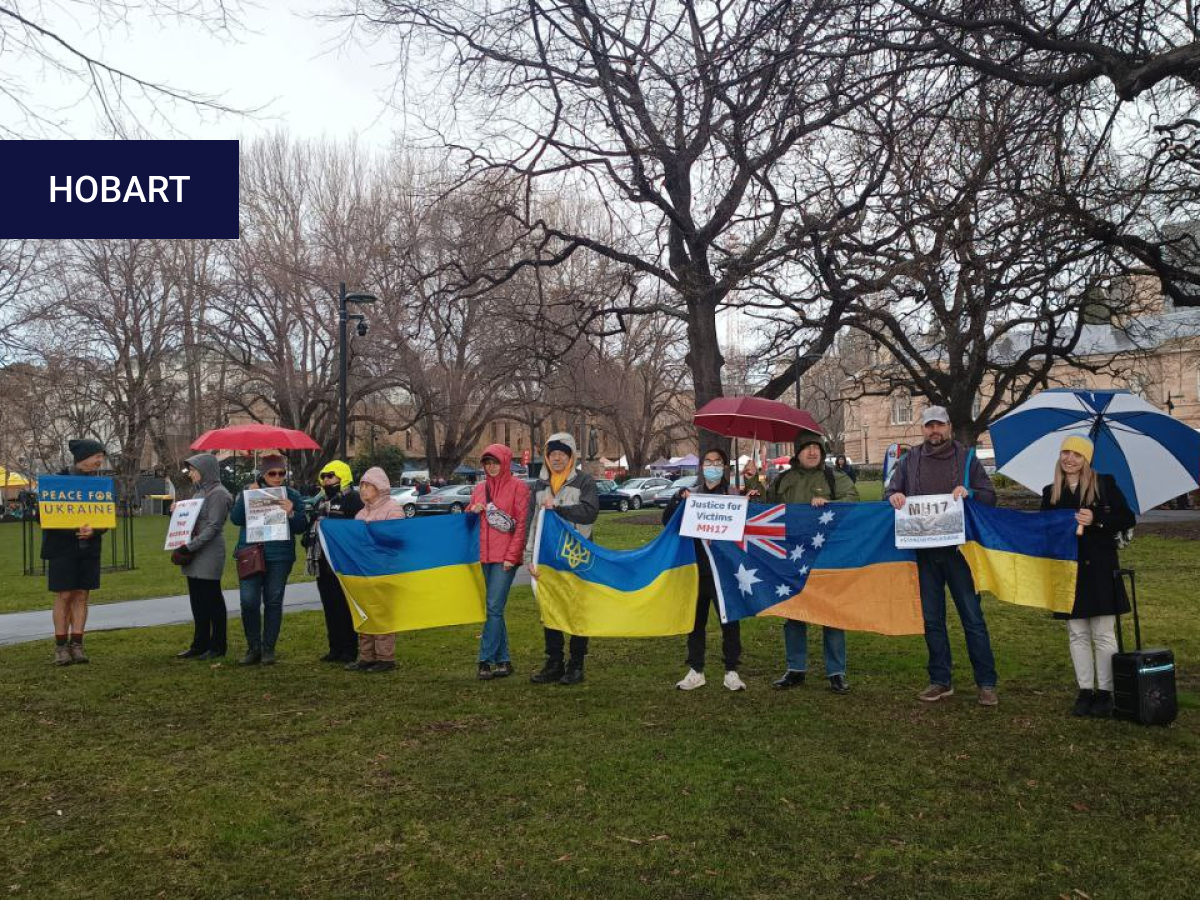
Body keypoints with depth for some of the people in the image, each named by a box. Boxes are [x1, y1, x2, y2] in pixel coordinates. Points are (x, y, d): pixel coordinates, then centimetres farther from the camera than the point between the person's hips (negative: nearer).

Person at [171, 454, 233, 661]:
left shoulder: (217, 494, -11)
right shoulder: (199, 492, 17)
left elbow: (212, 527, -18)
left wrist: (190, 546, -21)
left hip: (209, 556, -9)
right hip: (193, 556, 9)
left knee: (212, 600, -1)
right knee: (198, 601, 12)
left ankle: (217, 646, 7)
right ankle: (200, 645, 20)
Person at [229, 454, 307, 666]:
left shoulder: (291, 496, 5)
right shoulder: (248, 491, 6)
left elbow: (301, 527, 1)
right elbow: (236, 519, -4)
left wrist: (291, 513, -18)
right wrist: (247, 497, -15)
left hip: (279, 557, 0)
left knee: (273, 602, 5)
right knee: (249, 602, -7)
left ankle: (268, 649, 15)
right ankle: (253, 648, 8)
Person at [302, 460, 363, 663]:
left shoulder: (352, 500, -8)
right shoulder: (321, 502, 20)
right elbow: (312, 527, 29)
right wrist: (308, 540, 14)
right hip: (324, 563, 9)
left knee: (344, 607, -4)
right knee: (329, 608, 12)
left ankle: (349, 650, 3)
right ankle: (335, 648, 20)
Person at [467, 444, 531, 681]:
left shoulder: (518, 487, -4)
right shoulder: (479, 488, 14)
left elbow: (522, 524, -8)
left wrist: (512, 555, -13)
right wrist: (473, 511, -1)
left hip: (506, 557, -6)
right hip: (485, 556, 6)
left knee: (494, 608, -10)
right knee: (495, 609, 9)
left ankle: (485, 660, -5)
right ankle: (503, 660, 16)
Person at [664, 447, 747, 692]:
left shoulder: (734, 494, 2)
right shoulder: (692, 494, 10)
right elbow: (667, 521, 1)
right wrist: (679, 498, -12)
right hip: (697, 565, 3)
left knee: (729, 618, 0)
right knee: (696, 618, 9)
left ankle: (731, 671, 11)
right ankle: (695, 671, 19)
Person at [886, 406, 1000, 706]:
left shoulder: (966, 458, 5)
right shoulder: (910, 460, 10)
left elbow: (990, 496, 2)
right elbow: (889, 494, 10)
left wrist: (969, 493, -18)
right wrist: (894, 497, -13)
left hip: (958, 549, -2)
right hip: (924, 551, 3)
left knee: (972, 617, -1)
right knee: (931, 619, 9)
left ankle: (986, 683, 8)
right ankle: (940, 681, 19)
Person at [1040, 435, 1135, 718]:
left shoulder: (1104, 484, 0)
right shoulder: (1051, 493, 9)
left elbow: (1128, 518, -3)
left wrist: (1096, 519, -16)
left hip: (1100, 569, -3)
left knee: (1103, 635, 0)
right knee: (1077, 635, 6)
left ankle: (1105, 693, 8)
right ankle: (1085, 691, 14)